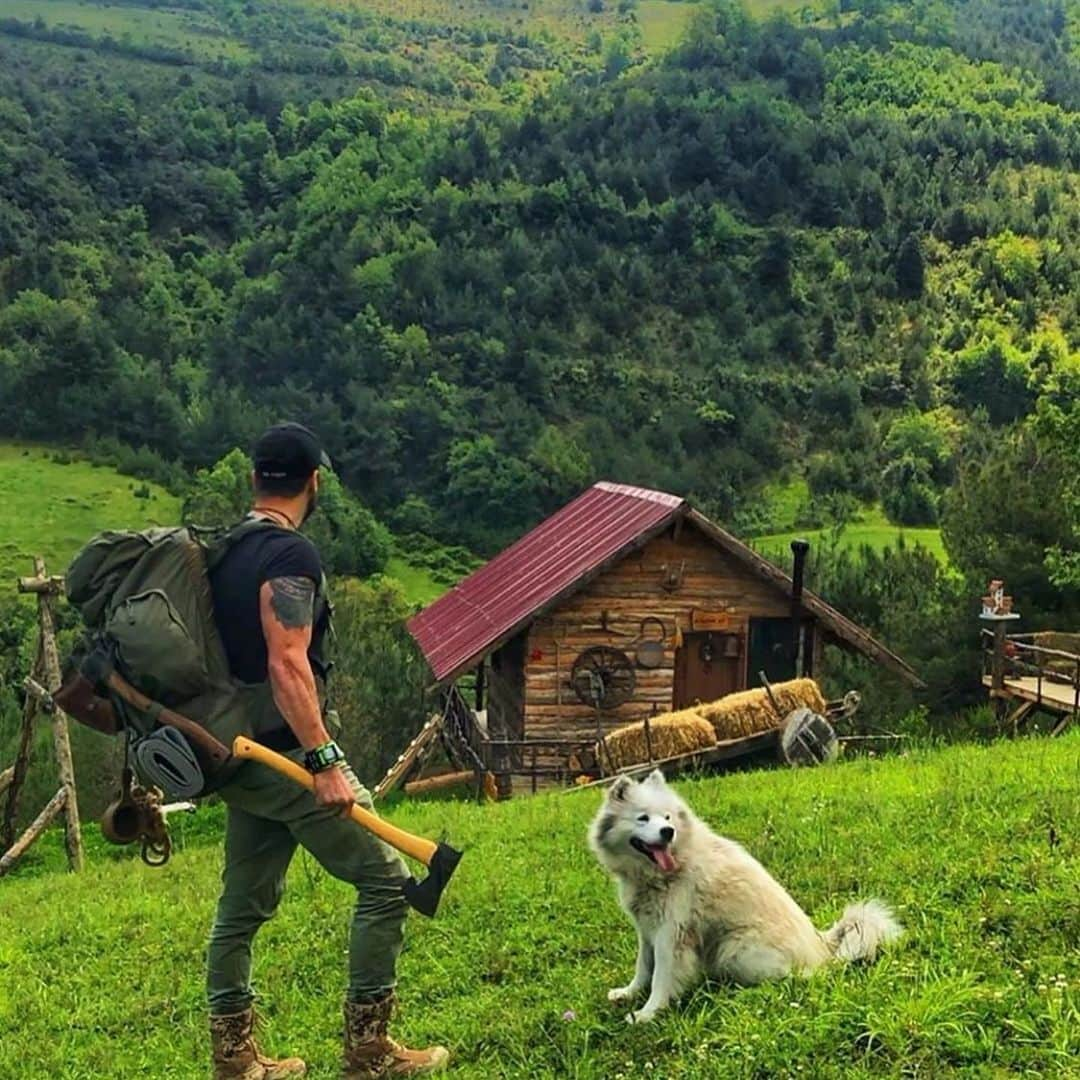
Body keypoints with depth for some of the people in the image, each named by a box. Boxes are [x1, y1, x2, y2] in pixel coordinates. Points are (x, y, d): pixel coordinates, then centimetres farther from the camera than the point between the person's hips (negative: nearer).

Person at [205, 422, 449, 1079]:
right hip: (288, 754, -9)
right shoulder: (291, 555, -14)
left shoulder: (223, 553, 13)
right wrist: (325, 760, -25)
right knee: (385, 880, -2)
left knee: (245, 904, 14)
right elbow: (288, 665, -23)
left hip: (241, 756, 9)